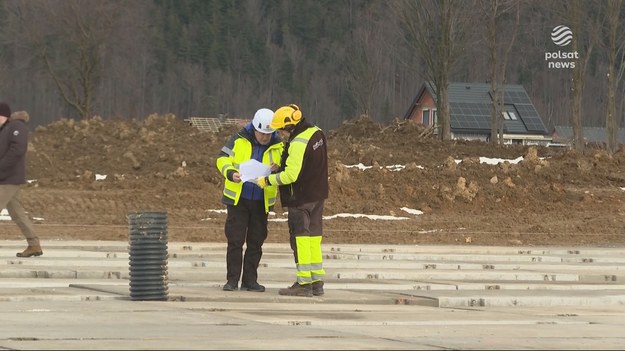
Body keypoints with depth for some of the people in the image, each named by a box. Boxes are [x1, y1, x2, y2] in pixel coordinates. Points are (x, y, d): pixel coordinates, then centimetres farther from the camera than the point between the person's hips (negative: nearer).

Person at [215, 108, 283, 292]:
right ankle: (232, 280, 3)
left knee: (256, 242, 7)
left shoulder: (278, 146, 1)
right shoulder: (238, 140, -5)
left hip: (262, 202, 2)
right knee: (235, 241, -2)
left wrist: (277, 170, -21)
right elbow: (222, 159, -3)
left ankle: (250, 280, 15)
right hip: (238, 199, -2)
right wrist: (231, 173, -23)